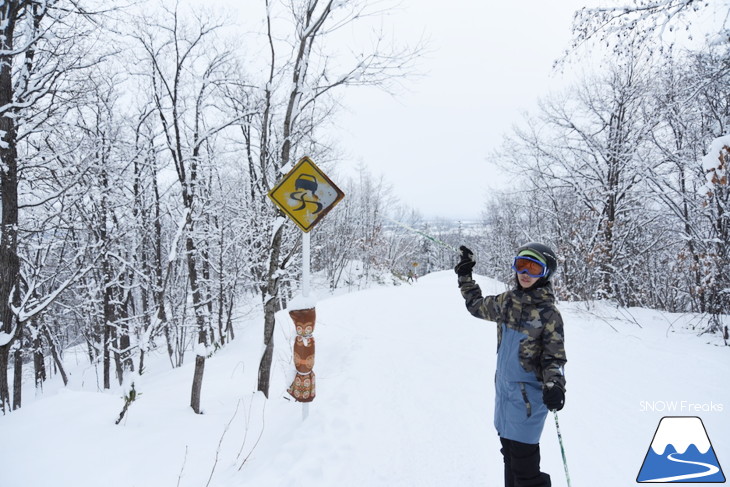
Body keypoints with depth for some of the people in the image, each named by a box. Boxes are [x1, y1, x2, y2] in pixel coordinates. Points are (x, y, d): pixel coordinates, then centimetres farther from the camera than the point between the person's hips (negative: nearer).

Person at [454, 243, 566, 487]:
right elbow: (477, 306, 21)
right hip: (504, 388, 7)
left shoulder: (548, 312, -13)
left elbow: (554, 357, -10)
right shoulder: (507, 301, 3)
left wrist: (554, 385, -28)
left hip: (528, 395, -6)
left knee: (524, 466, -3)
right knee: (509, 455, 20)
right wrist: (465, 275, 19)